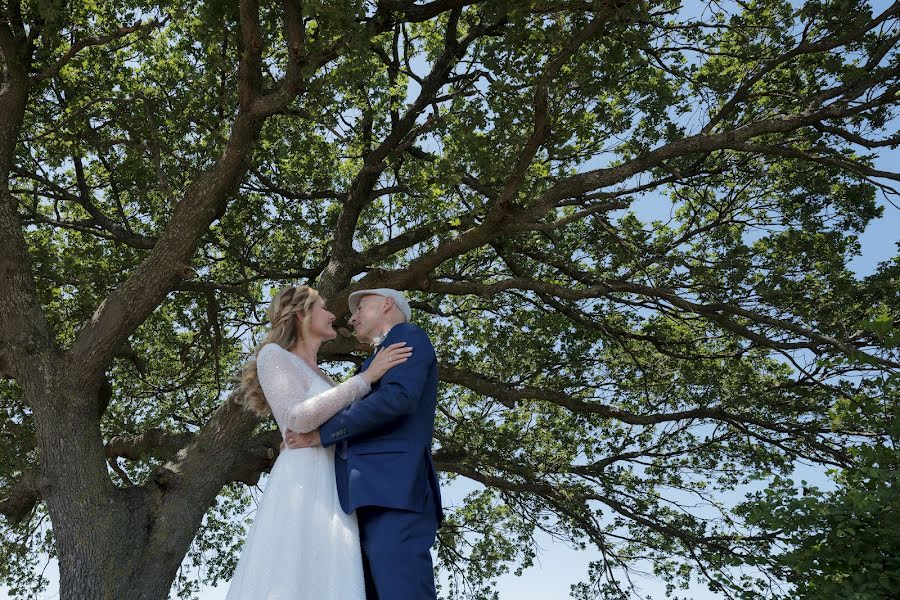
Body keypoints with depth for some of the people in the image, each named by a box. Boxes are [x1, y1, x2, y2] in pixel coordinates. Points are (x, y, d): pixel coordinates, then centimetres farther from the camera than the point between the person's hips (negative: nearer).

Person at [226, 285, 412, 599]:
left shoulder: (320, 376, 28)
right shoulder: (274, 354, 5)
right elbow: (298, 418, -12)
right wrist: (366, 377, -12)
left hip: (334, 494, 7)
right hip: (303, 485, -7)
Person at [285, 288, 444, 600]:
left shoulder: (408, 335, 8)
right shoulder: (380, 359, 35)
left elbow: (399, 396, -12)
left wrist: (321, 434, -7)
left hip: (392, 490, -9)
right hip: (372, 495, 9)